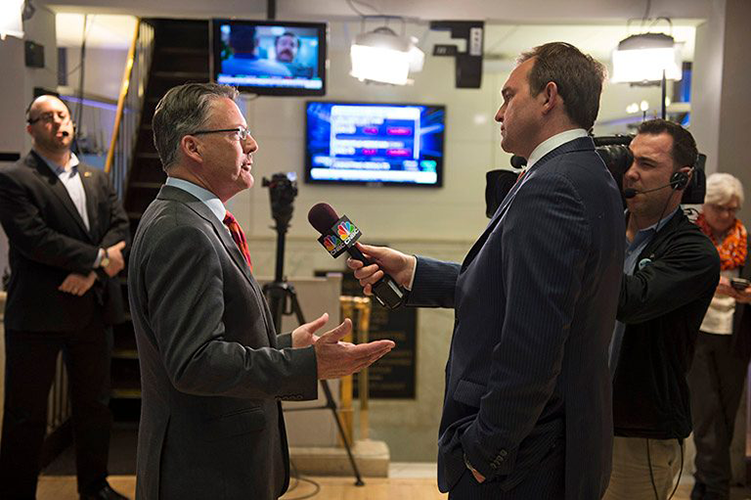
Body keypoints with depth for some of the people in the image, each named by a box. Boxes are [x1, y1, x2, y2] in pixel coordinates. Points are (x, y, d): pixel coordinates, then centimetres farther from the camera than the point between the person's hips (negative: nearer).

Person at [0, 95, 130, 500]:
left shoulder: (97, 178, 13)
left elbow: (120, 227, 3)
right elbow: (34, 239, -18)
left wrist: (90, 270, -14)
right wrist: (98, 258, -15)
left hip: (94, 309, 6)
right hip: (39, 312, -6)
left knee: (95, 404, 15)